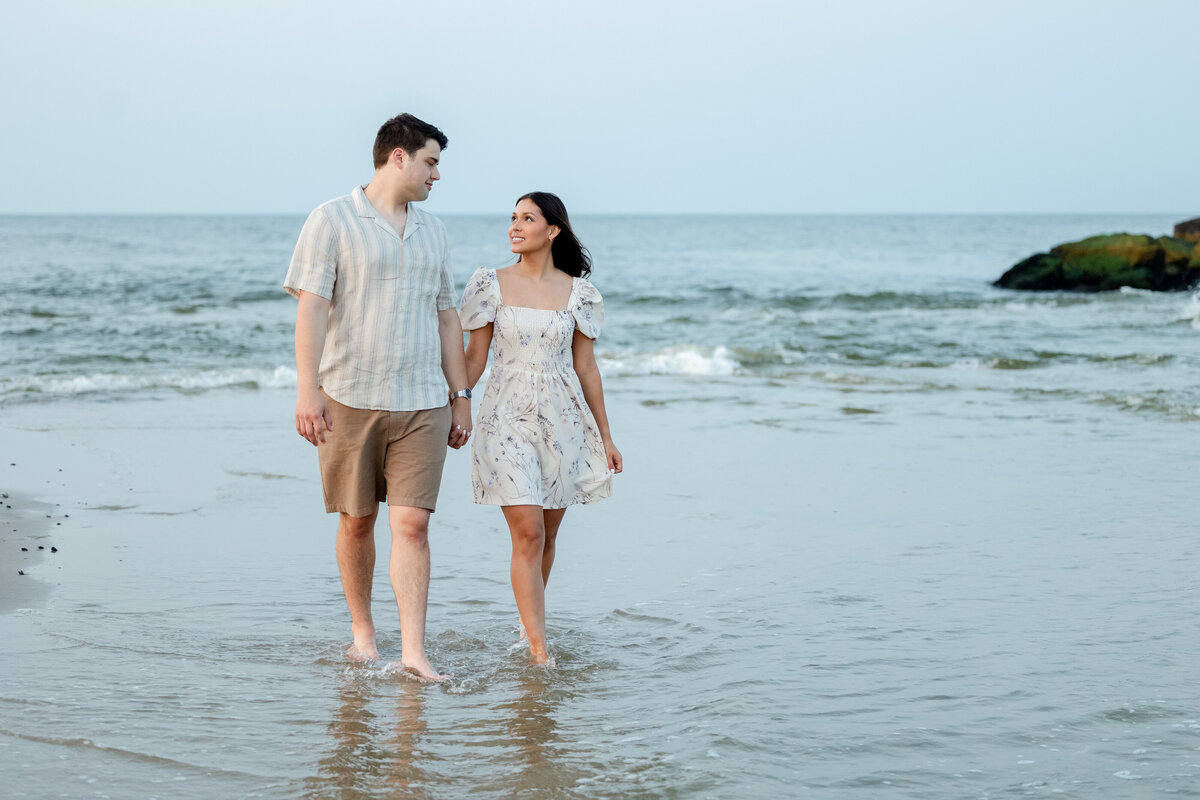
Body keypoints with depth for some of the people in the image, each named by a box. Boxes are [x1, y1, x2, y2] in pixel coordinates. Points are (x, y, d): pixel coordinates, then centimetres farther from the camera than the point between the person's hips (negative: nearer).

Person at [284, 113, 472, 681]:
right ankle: (362, 632, 24)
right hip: (350, 398, -3)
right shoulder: (333, 221, -2)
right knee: (356, 521, 7)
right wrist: (307, 389, -19)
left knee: (412, 524, -7)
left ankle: (414, 650, -10)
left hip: (421, 402, 3)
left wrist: (461, 397, 16)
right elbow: (310, 308, -9)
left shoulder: (431, 231, 16)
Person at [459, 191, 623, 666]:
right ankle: (538, 649, -10)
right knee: (528, 534, -11)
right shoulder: (492, 285, 1)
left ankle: (528, 624, 28)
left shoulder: (577, 292, 4)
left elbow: (585, 367, 9)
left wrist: (605, 435, 9)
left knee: (548, 535, 9)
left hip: (562, 421, 2)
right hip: (507, 418, -2)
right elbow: (474, 357, 3)